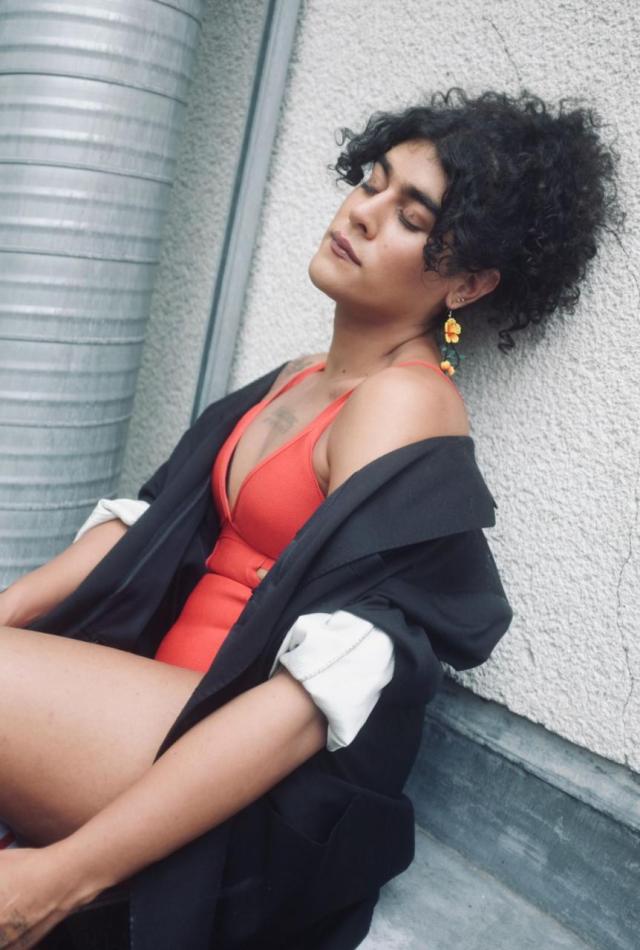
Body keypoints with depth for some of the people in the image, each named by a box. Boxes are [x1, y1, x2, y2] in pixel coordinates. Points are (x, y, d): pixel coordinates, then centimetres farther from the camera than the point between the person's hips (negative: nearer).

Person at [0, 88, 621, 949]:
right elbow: (146, 519, 9)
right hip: (182, 717, 8)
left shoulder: (404, 405, -13)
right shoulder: (300, 380, 13)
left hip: (258, 789, -8)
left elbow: (320, 694, -22)